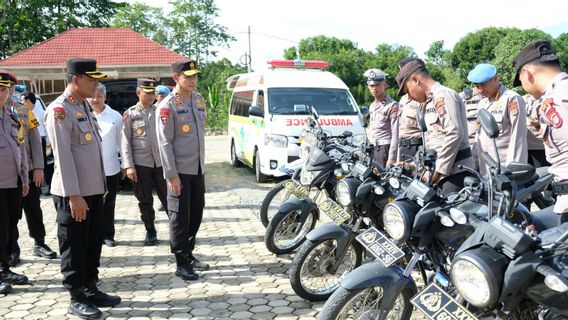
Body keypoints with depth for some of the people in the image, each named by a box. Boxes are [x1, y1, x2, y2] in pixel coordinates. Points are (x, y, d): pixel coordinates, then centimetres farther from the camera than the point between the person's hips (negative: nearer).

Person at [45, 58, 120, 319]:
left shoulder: (85, 105, 13)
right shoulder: (59, 109, -14)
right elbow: (63, 155, -19)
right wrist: (74, 195, -21)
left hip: (93, 189, 9)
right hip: (74, 193, -9)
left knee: (93, 243, 16)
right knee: (74, 247, 4)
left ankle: (90, 290, 29)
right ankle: (77, 299, 16)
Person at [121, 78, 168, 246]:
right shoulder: (130, 114, 2)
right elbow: (125, 142, -1)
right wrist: (129, 166, -8)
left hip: (161, 163, 1)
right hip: (140, 164, -1)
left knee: (167, 197, 4)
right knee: (145, 201, 6)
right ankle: (150, 232, 20)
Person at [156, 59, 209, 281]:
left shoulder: (198, 99, 10)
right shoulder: (168, 106, -11)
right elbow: (165, 142, -14)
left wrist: (202, 162, 16)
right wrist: (171, 175, -17)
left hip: (198, 168, 7)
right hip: (180, 170, -7)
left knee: (196, 213, 13)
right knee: (180, 216, -1)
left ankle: (189, 254, 28)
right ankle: (181, 263, 8)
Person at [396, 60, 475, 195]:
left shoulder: (443, 95, -9)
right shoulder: (429, 102, 22)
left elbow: (455, 135, -18)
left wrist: (438, 171, -14)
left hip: (455, 170, -9)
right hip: (444, 171, 9)